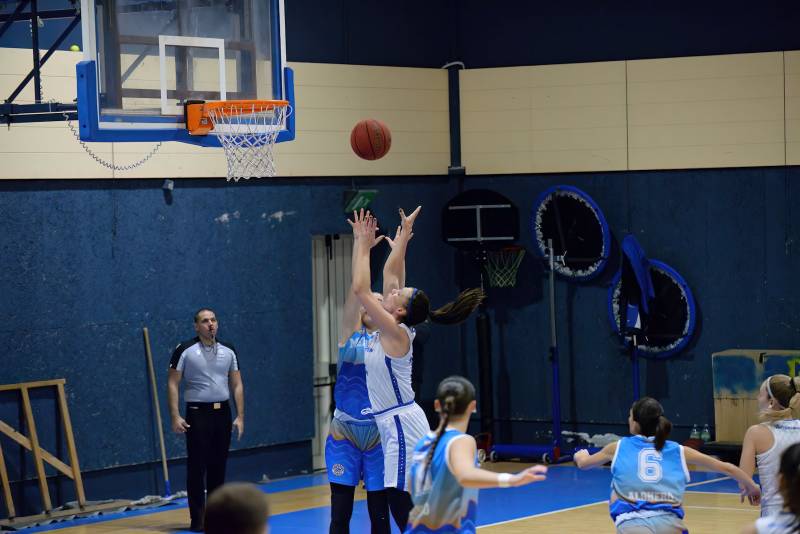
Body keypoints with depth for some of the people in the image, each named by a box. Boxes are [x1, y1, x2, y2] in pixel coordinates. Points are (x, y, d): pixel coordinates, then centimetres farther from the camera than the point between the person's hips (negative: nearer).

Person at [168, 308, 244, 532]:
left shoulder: (228, 351, 7)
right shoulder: (185, 351, -5)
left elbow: (237, 384, 11)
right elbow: (173, 384, -4)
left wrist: (240, 416, 4)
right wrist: (175, 417, -12)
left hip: (222, 413, 4)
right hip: (197, 414, -4)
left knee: (218, 467, 8)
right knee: (197, 467, -3)